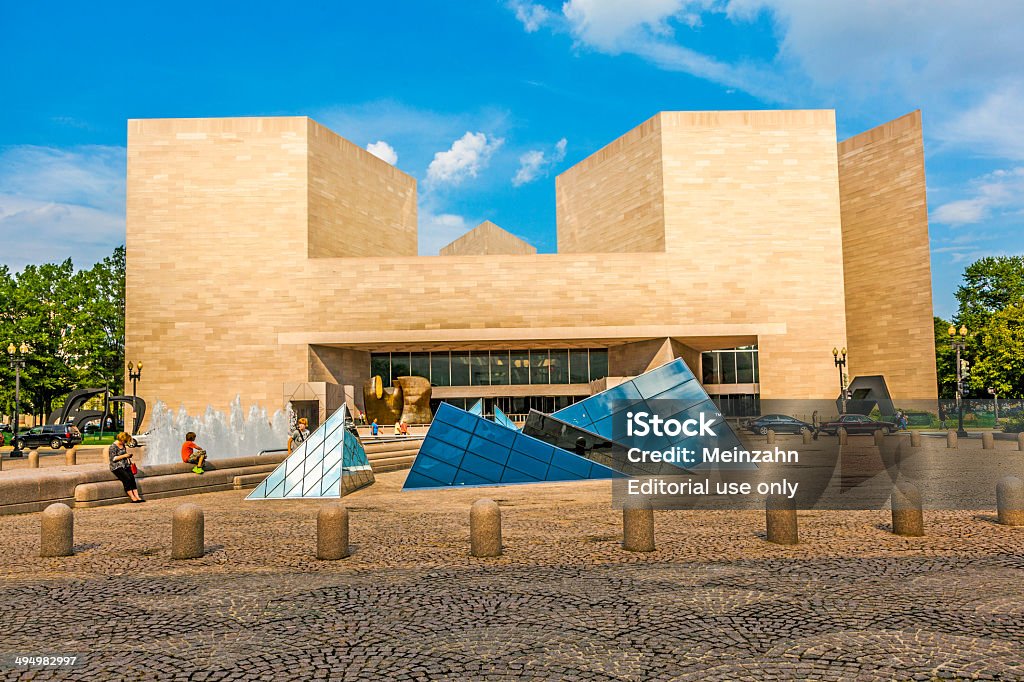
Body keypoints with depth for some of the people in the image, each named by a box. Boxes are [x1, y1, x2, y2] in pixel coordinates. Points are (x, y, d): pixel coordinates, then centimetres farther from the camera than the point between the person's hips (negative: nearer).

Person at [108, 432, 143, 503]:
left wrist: (128, 456, 12)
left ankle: (137, 496, -26)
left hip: (125, 466, 7)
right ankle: (132, 497, -24)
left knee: (132, 477, -19)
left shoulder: (123, 445, 16)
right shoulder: (113, 446, -7)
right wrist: (124, 456, -16)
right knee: (127, 478, -26)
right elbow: (113, 458, -14)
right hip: (116, 467, -6)